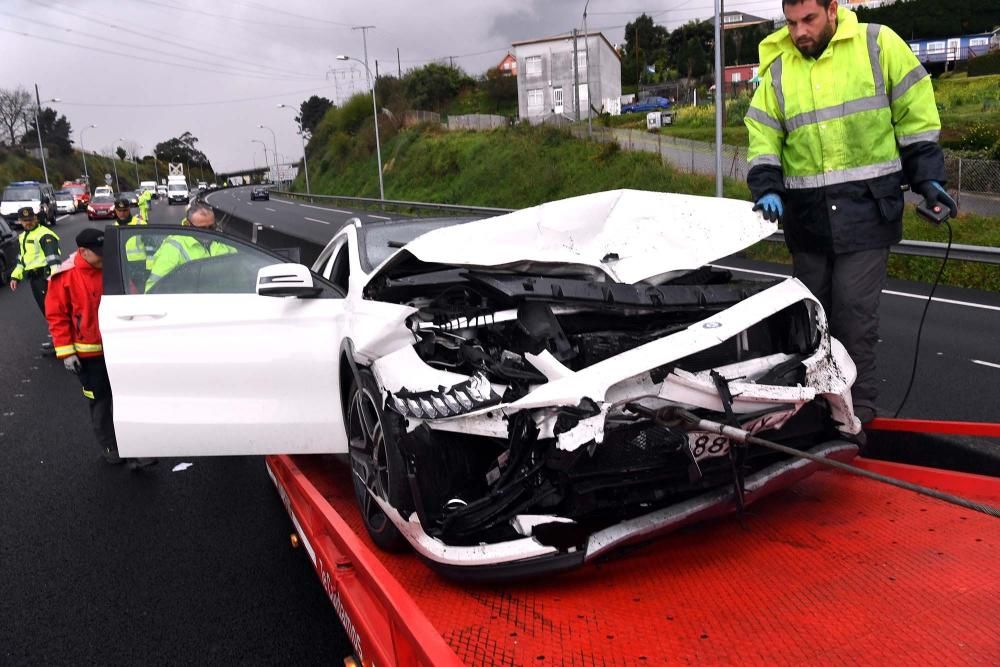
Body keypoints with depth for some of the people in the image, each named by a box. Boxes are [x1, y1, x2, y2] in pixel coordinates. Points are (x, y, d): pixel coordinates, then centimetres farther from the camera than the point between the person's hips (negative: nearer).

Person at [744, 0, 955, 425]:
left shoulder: (878, 44, -1)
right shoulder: (777, 67, 8)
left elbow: (915, 115, 3)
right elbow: (763, 138, 6)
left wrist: (927, 177, -2)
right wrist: (768, 188, -9)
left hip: (866, 206, -4)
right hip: (807, 213, 4)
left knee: (853, 310, -6)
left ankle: (859, 404, 8)